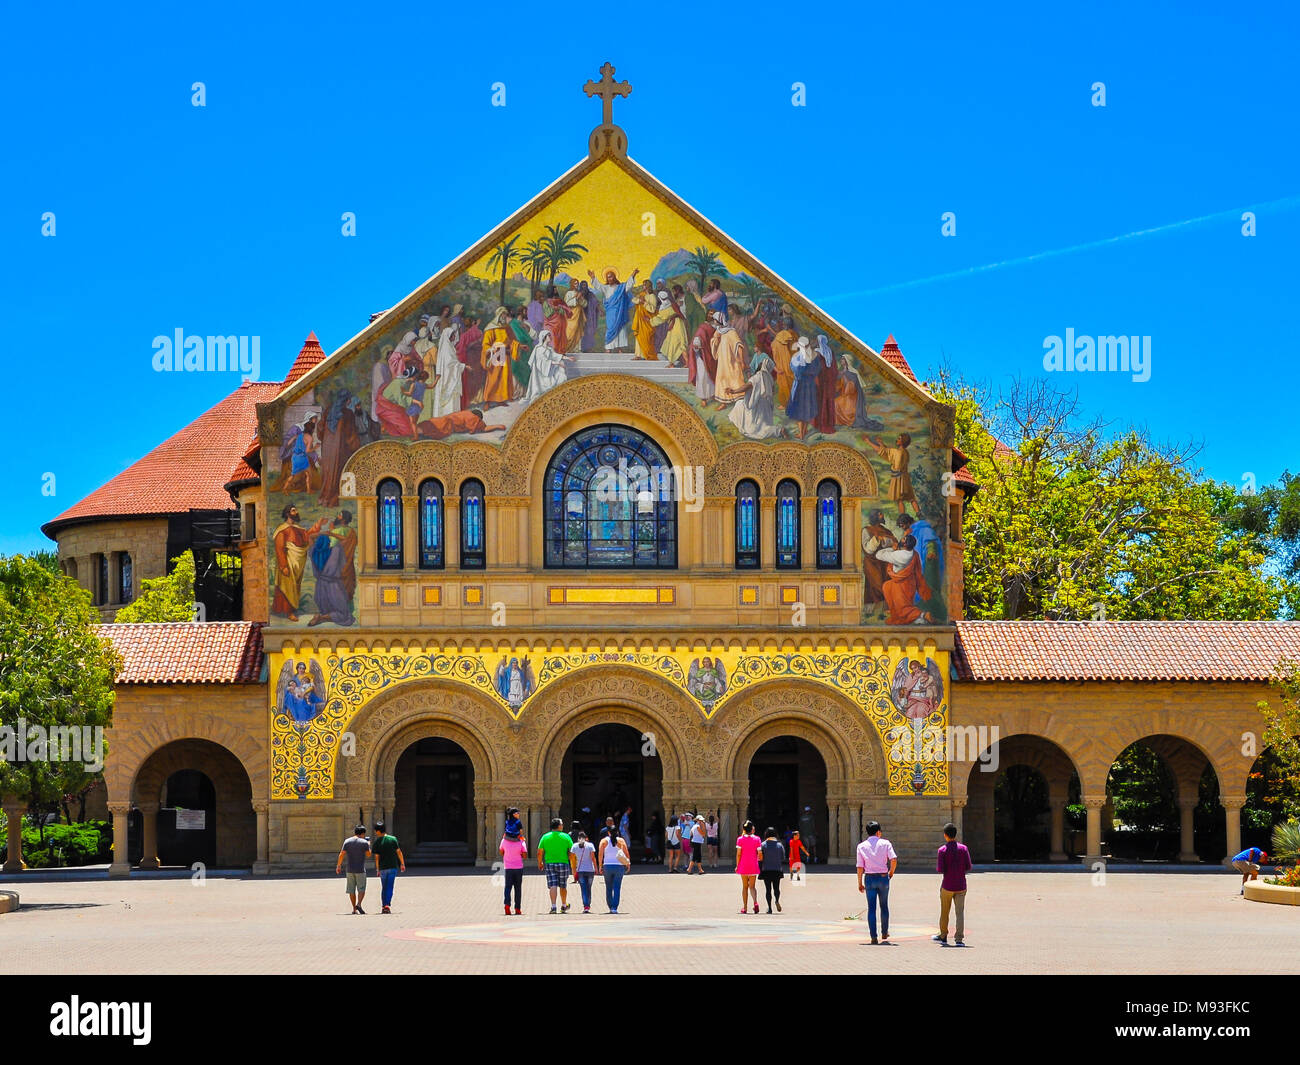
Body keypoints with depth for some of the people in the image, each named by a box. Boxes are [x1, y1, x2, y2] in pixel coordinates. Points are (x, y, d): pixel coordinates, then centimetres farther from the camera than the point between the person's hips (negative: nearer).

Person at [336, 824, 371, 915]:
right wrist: (368, 846, 19)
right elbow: (368, 855, 3)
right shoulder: (364, 842, -5)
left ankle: (354, 908, 10)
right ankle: (358, 904, -21)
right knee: (361, 889, 0)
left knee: (351, 890, 9)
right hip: (360, 870, -3)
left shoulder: (347, 841, 3)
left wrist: (338, 866, 6)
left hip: (350, 870, 3)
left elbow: (342, 854, -1)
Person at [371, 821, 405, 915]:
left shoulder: (377, 843, -4)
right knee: (389, 887, -2)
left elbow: (377, 857, -2)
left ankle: (384, 906, 13)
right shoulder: (393, 839, -2)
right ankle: (387, 905, -17)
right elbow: (399, 852, -1)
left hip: (382, 868, 0)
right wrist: (402, 864, 9)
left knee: (384, 888, 13)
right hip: (393, 867, 0)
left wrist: (377, 870, 7)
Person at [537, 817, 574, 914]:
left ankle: (553, 906, -17)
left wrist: (540, 863, 15)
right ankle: (563, 906, 29)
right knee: (563, 886, 15)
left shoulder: (545, 837, 1)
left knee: (553, 885, -3)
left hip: (549, 863, 0)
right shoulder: (566, 837, -2)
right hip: (563, 864, 0)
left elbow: (540, 853, 0)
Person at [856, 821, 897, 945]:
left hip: (869, 878, 0)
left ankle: (873, 937, -5)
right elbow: (894, 859, -13)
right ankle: (884, 933, 29)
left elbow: (860, 866, -2)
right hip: (883, 877, 0)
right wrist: (891, 872, 4)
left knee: (871, 908, 1)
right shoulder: (885, 843, -1)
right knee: (884, 906, 18)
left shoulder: (862, 846, 2)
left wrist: (860, 883, 4)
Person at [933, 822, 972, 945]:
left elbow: (940, 869, -12)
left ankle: (943, 937, 26)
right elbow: (968, 867, -2)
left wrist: (936, 866, 10)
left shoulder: (943, 850, -8)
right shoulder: (963, 848, -1)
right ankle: (959, 939, -9)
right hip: (961, 885, 2)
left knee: (944, 912, 14)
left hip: (947, 886, -2)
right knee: (960, 912, 0)